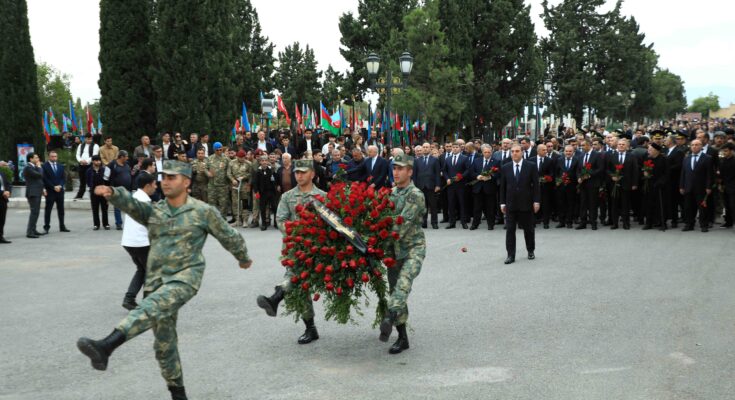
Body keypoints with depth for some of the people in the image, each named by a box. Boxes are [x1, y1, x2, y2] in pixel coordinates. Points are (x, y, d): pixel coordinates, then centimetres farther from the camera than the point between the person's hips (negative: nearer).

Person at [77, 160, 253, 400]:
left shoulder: (203, 211, 2)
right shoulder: (153, 211, 11)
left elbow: (229, 237, 15)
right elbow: (132, 205, -10)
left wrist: (244, 258, 29)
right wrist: (113, 193, -31)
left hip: (185, 277, -5)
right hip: (157, 281, 6)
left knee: (152, 307, -33)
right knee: (164, 342, 9)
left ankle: (105, 347, -49)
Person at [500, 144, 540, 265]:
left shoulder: (531, 166, -2)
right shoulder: (505, 168, 5)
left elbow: (536, 185, -3)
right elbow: (502, 186, 7)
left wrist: (536, 201, -8)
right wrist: (502, 203, 3)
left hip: (526, 203, -1)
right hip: (510, 204, 2)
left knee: (528, 229, 10)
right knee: (510, 230, -1)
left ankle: (531, 251, 27)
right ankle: (511, 255, 3)